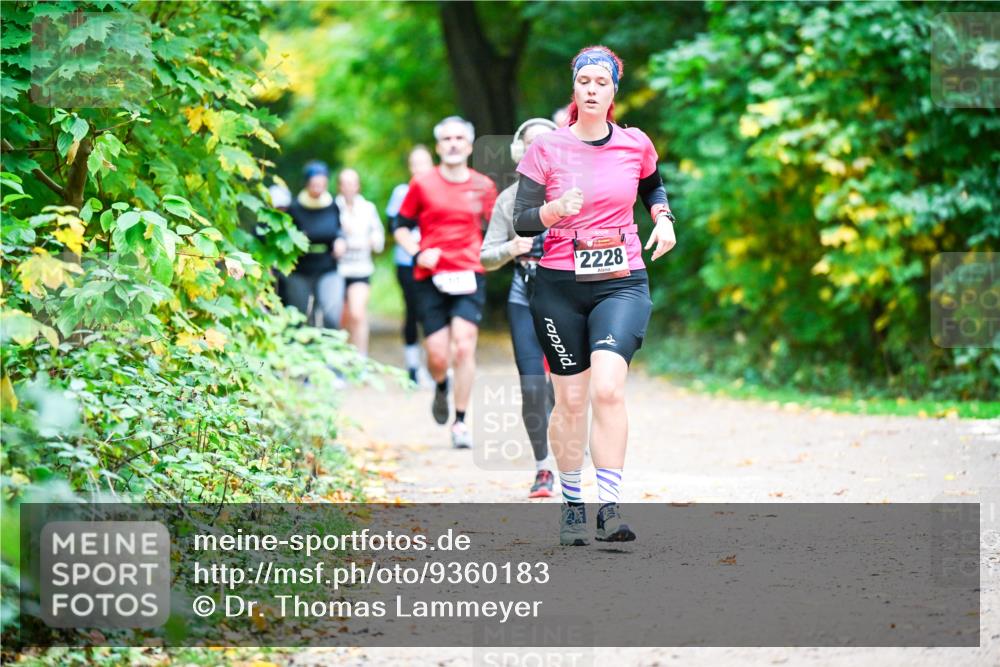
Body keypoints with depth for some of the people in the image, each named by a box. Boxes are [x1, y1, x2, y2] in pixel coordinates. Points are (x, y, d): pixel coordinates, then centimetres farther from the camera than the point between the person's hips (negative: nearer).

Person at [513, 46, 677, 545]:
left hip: (622, 283, 0)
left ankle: (610, 507, -18)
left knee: (607, 388, -19)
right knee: (570, 400, 3)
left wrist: (663, 217, 9)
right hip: (559, 286, 0)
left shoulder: (636, 145, 4)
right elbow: (521, 221, -3)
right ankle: (571, 504, 21)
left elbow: (653, 185, 27)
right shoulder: (546, 149, -1)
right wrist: (555, 210, -21)